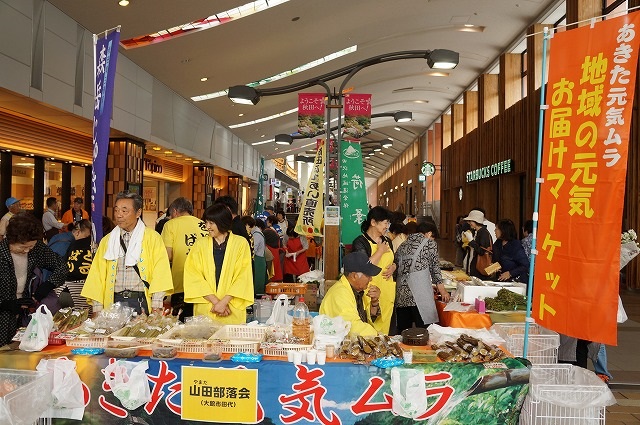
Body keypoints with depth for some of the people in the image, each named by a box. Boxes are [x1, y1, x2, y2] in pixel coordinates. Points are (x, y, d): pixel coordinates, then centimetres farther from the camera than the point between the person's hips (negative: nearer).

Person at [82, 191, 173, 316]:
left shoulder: (152, 238, 2)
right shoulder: (107, 241, 13)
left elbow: (160, 272, -5)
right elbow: (98, 275, 11)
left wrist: (156, 305, -13)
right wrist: (97, 308, 3)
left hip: (141, 302, -3)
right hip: (113, 303, 3)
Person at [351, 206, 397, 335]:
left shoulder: (387, 241, 13)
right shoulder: (360, 242, -9)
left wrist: (393, 267, 4)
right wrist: (380, 251, -13)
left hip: (388, 292, 7)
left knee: (385, 327, 10)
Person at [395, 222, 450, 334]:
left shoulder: (403, 245, 21)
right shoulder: (430, 243, 7)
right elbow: (435, 268, 11)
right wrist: (442, 290, 22)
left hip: (401, 291, 6)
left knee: (403, 330, 9)